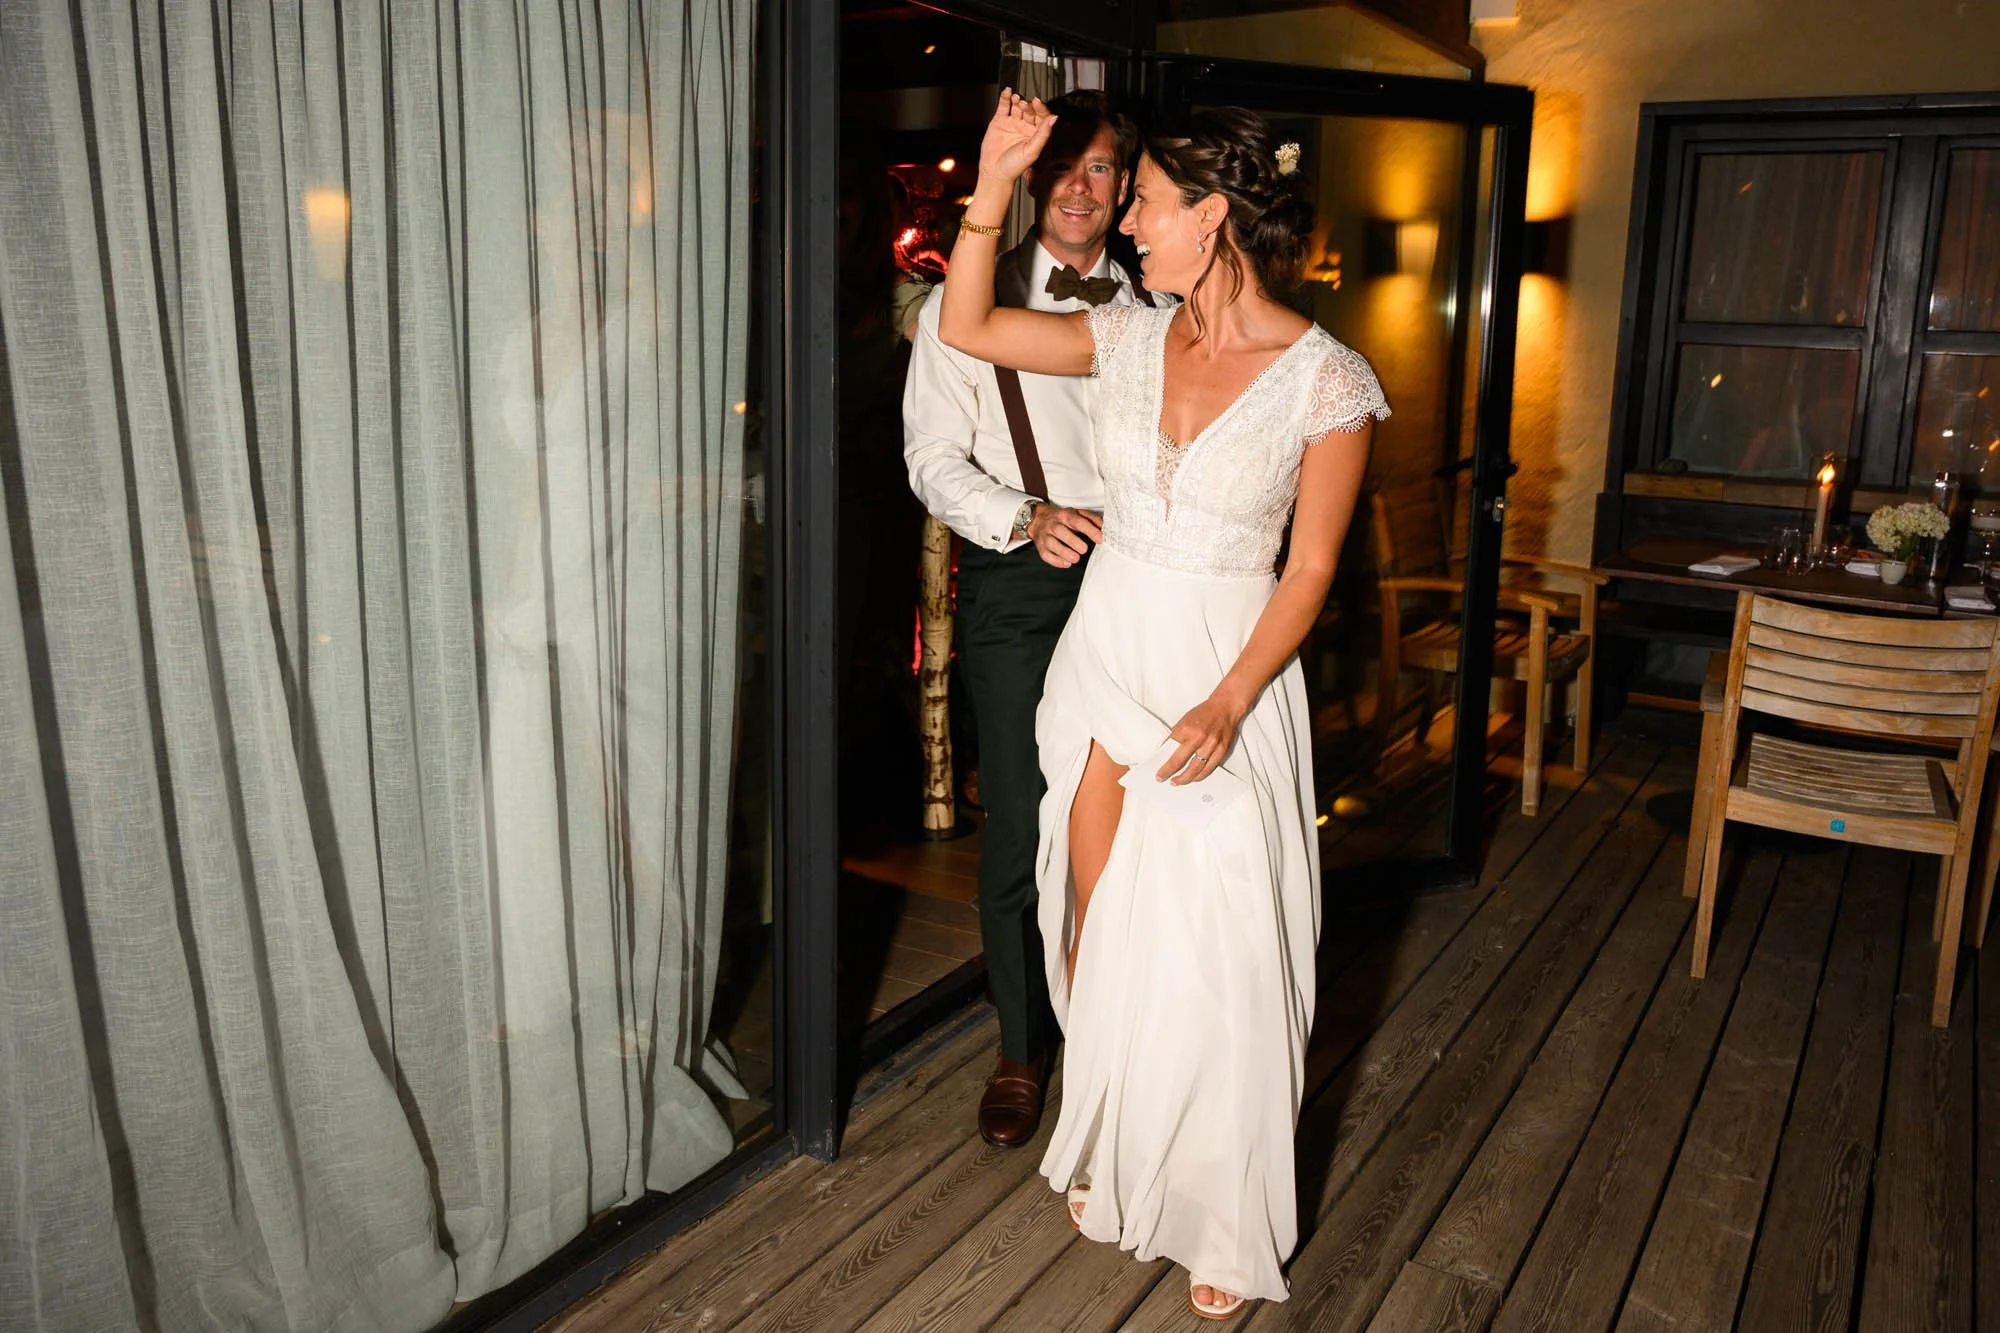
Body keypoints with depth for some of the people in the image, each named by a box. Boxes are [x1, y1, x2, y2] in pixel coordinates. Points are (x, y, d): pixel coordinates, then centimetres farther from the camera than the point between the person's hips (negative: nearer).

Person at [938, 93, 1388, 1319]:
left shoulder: (1327, 381, -11)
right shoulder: (1133, 341, 2)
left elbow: (1310, 568, -9)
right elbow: (967, 327, 7)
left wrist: (1228, 704, -20)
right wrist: (995, 183, -1)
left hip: (1229, 676, -4)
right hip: (1105, 658, 5)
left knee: (1214, 956, 3)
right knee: (1098, 928, 12)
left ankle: (1228, 1228, 25)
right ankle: (1111, 1159, 36)